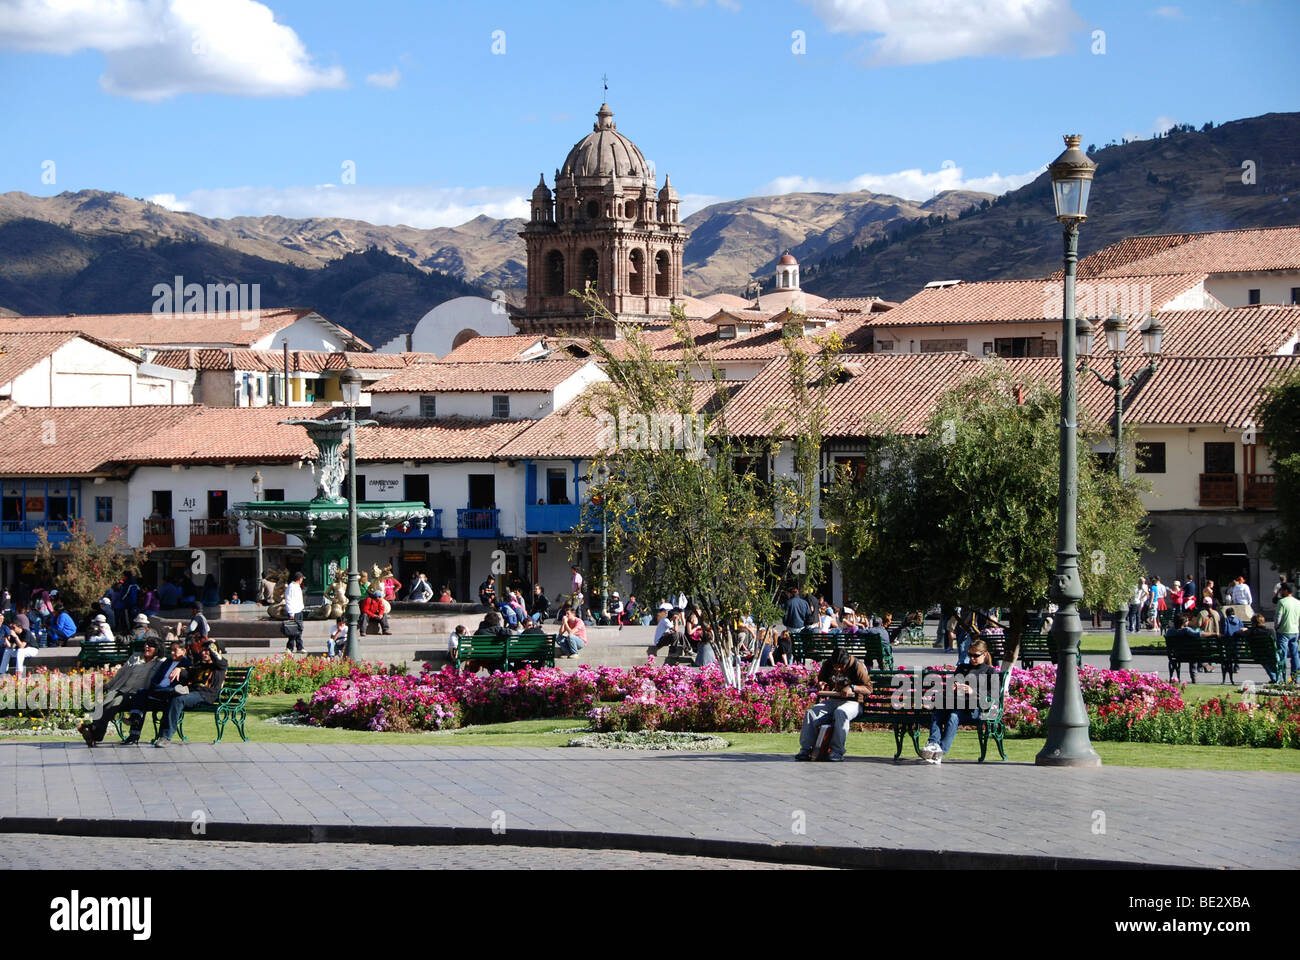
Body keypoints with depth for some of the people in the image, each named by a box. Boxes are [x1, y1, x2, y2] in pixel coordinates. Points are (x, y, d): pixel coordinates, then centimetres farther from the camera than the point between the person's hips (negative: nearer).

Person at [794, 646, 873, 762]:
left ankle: (837, 751, -34)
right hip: (833, 700, 5)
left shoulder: (857, 666, -9)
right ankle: (806, 749, -18)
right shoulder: (828, 665, 4)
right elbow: (820, 679, 22)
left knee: (841, 713, -39)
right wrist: (820, 685, -3)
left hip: (852, 702, -5)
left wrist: (852, 688, -26)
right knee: (811, 712, -20)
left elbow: (868, 689, -10)